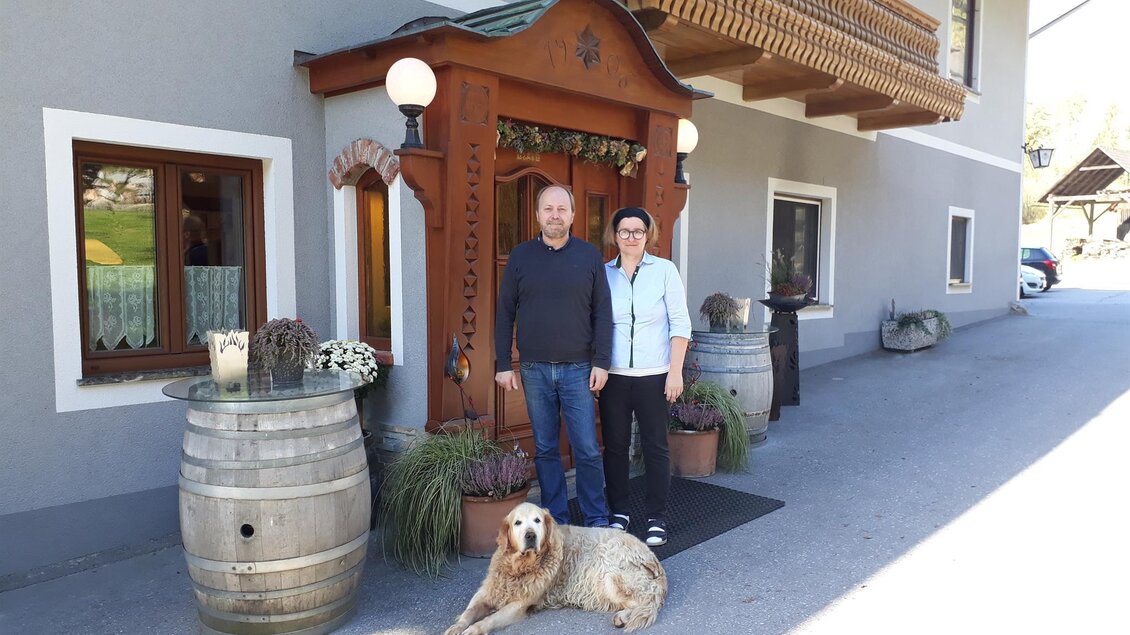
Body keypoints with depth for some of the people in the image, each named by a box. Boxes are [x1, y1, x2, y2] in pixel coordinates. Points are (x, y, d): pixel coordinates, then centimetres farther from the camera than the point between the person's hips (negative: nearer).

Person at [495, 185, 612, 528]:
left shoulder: (590, 255, 2)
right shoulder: (520, 256, 4)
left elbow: (602, 312, 2)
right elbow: (505, 313, 5)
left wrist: (601, 362, -5)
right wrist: (503, 365, 0)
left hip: (578, 369, -1)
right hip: (534, 370, 2)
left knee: (588, 450, 1)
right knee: (545, 449, 10)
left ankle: (597, 521, 16)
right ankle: (555, 519, 23)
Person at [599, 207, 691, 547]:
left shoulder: (664, 270, -1)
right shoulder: (604, 273, 5)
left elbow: (680, 323, -2)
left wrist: (676, 371, -8)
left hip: (654, 375, -2)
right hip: (614, 375, 2)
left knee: (655, 446, 4)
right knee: (615, 446, 8)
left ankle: (657, 519, 16)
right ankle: (618, 513, 23)